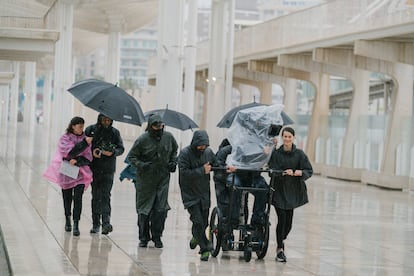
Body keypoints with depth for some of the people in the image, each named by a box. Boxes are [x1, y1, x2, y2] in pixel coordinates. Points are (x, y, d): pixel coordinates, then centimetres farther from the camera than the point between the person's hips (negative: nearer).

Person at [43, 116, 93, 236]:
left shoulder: (85, 139, 3)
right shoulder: (64, 139, -2)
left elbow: (88, 158, -1)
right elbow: (72, 151, -20)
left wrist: (77, 161, -18)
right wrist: (85, 143, -26)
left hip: (80, 173, 0)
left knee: (78, 198, -13)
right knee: (67, 197, 12)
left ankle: (76, 224, -15)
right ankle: (68, 219, 34)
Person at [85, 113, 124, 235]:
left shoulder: (115, 132, 6)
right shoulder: (91, 130, 5)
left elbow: (121, 148, 6)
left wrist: (112, 152, -14)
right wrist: (92, 151, -13)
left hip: (108, 170, -1)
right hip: (94, 169, 1)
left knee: (105, 195, -13)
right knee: (95, 196, 6)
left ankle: (106, 222, -20)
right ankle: (96, 223, 12)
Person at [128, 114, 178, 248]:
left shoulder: (168, 137, 1)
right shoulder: (142, 140, -11)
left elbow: (174, 150, 22)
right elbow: (131, 156, -3)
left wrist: (173, 162, 6)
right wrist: (141, 165, -20)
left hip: (163, 178, 2)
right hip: (145, 180, -2)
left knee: (161, 208, -4)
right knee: (144, 209, 4)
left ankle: (157, 237, 9)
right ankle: (143, 237, 15)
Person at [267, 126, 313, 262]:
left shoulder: (299, 154, -1)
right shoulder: (275, 153, -3)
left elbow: (309, 171, -3)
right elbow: (272, 171, -7)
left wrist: (297, 173, -21)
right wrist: (284, 172, -23)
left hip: (293, 190, 2)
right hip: (279, 190, -2)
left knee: (288, 220, 4)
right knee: (282, 218, -11)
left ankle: (281, 240, 33)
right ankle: (280, 249, 0)